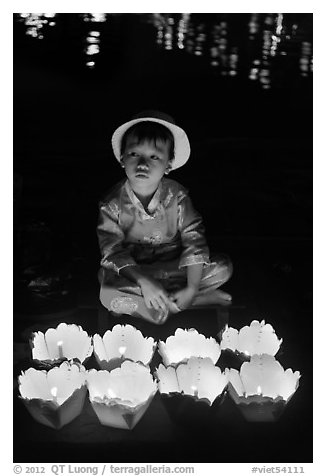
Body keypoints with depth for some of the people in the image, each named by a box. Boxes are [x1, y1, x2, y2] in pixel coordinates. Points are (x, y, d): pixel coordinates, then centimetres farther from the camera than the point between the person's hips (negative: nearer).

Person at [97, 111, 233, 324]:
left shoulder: (177, 196, -10)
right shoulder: (113, 203, -14)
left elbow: (194, 240, -12)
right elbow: (113, 252, -16)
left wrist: (191, 288, -21)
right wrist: (143, 281, -31)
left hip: (173, 267, 2)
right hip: (133, 272, -2)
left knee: (223, 267, -16)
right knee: (108, 295, -33)